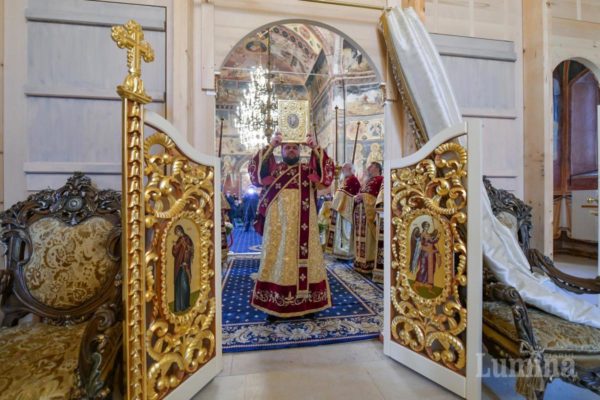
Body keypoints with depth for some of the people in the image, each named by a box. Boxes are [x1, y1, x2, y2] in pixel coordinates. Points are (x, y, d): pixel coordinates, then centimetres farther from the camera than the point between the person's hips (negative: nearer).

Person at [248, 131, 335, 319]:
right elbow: (255, 170, -7)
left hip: (303, 226, 1)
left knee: (305, 258, 6)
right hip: (278, 225, 0)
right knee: (278, 259, 5)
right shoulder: (272, 168, 10)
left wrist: (316, 148, -12)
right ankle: (274, 303, 17)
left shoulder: (309, 169, 12)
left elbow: (327, 171, -3)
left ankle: (308, 301, 21)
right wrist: (270, 146, -13)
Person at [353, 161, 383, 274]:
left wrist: (364, 196, -15)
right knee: (361, 236, 9)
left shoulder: (380, 179, -3)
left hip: (370, 210, -8)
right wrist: (356, 197, 3)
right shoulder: (367, 181, 25)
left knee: (368, 237, -7)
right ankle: (360, 262, 15)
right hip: (360, 211, 9)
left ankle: (368, 263, -1)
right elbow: (360, 194, 26)